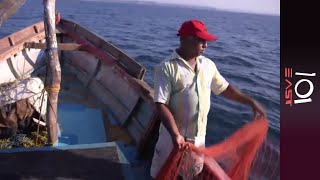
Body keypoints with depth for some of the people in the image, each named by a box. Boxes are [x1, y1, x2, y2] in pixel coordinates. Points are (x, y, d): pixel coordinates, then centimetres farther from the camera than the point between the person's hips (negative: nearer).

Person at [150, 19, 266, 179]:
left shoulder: (208, 65, 1)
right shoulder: (166, 68, -18)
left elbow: (224, 88, 13)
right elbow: (161, 104, -21)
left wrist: (251, 102, 9)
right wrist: (175, 134, -31)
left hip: (199, 135, 5)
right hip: (173, 135, -5)